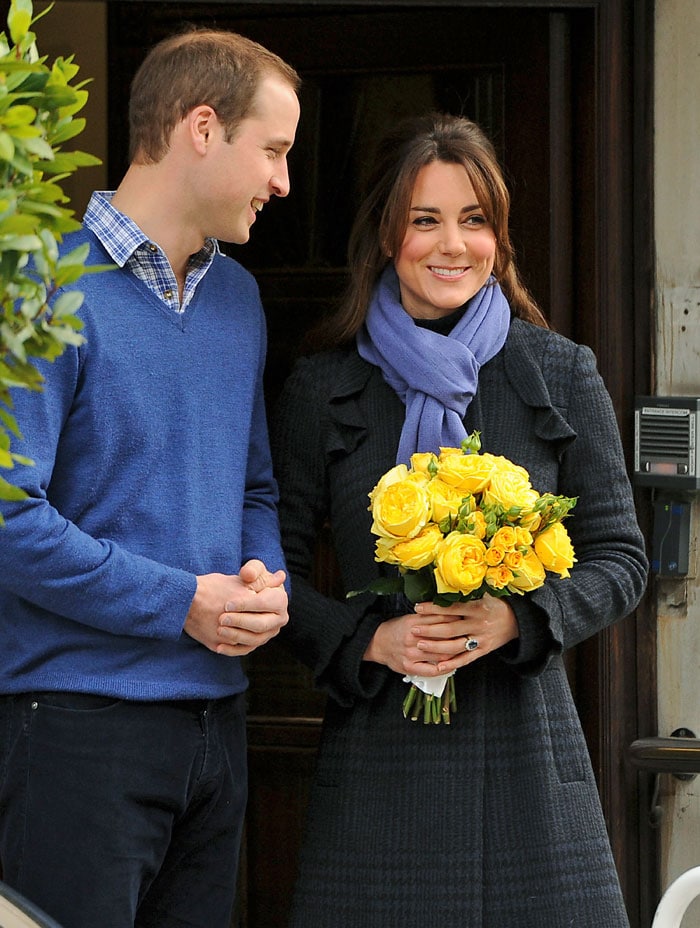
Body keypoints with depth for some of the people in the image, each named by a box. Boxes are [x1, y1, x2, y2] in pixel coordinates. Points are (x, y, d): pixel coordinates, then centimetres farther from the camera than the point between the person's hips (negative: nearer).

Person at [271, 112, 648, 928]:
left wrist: (517, 617, -10)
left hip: (526, 749, 0)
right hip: (378, 755, 0)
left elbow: (620, 558, 7)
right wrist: (369, 640, -9)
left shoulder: (562, 376, 7)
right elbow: (277, 569, 7)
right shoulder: (321, 389, 7)